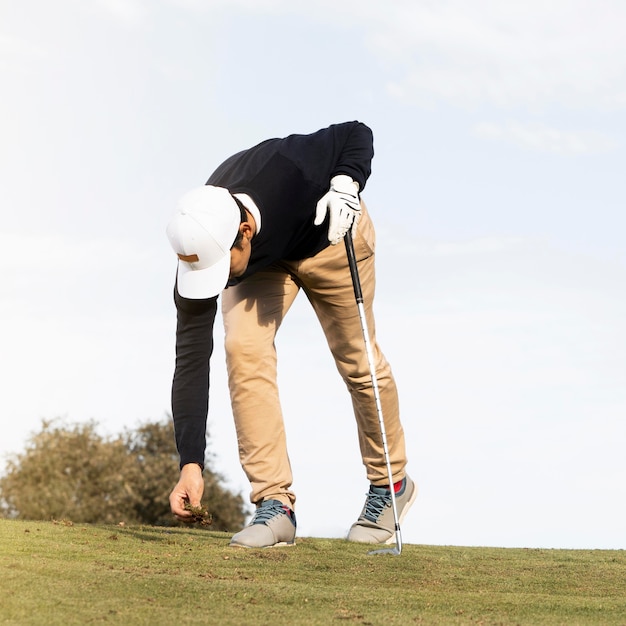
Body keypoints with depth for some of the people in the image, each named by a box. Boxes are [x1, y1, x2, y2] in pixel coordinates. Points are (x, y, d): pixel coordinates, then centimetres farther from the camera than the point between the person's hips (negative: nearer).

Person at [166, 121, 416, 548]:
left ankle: (390, 483, 27)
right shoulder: (202, 252, -34)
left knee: (357, 359, 3)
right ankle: (274, 503, -15)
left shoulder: (288, 169, -43)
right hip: (262, 262, 1)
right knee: (243, 348, -21)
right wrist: (191, 464, -34)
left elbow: (357, 135, -23)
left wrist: (346, 183, -44)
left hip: (331, 238, -1)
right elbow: (191, 361, -31)